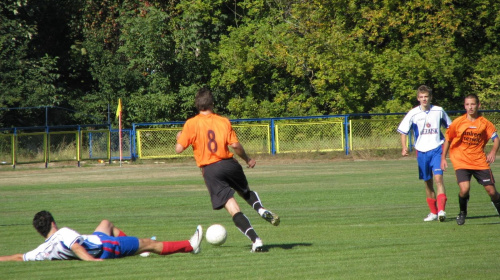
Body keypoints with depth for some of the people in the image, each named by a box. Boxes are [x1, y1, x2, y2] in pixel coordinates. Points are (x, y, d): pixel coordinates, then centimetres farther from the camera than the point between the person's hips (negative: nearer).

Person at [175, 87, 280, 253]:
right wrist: (247, 160, 13)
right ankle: (261, 210, 0)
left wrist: (179, 137, 18)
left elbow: (179, 149, -4)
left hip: (210, 170, -2)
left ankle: (255, 240, -15)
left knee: (233, 208, -4)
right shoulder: (224, 122, 2)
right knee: (245, 191, 30)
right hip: (229, 164, 2)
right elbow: (235, 145, -5)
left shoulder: (191, 124, -3)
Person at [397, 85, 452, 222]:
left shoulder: (438, 111, 1)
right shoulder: (413, 114, -1)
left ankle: (441, 210, -24)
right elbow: (403, 132, 3)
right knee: (427, 182, 8)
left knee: (438, 178, -17)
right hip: (422, 151, 2)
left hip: (437, 149, -2)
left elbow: (450, 127, 15)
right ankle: (433, 212, 20)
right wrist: (404, 147, -12)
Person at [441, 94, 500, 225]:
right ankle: (462, 213, 7)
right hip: (461, 162, -1)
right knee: (464, 189, -20)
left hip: (480, 162, 1)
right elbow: (448, 139, 8)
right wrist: (443, 158, 6)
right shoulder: (458, 122, -3)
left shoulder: (484, 123, -1)